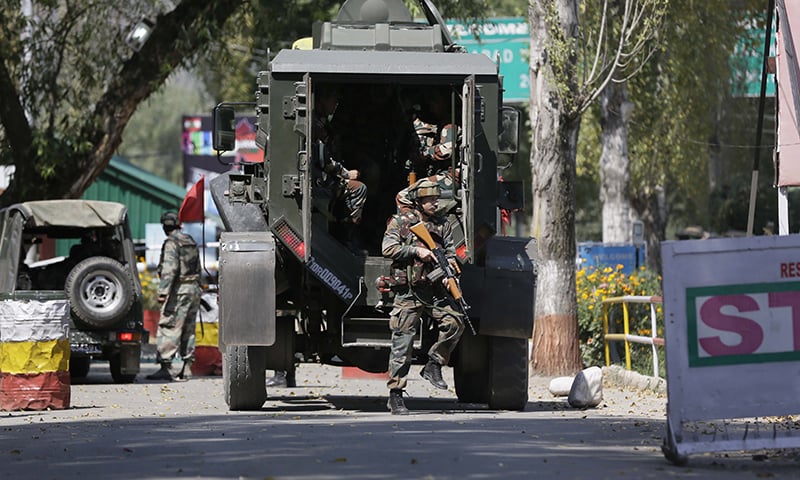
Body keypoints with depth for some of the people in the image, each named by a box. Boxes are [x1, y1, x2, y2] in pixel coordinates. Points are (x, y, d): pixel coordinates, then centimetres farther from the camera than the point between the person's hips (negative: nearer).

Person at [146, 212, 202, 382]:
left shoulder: (171, 243, -11)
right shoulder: (191, 242, 16)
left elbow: (169, 269, -21)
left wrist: (163, 291, -23)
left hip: (179, 290, -9)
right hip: (194, 289, 9)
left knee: (169, 329, -10)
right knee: (188, 331, 12)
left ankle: (165, 368, -16)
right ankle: (187, 369, 12)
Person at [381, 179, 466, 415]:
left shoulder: (442, 225, 14)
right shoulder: (400, 222, 2)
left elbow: (450, 253, 10)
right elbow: (388, 248, -8)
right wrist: (416, 250, -16)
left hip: (434, 291, 4)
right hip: (408, 293, -4)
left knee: (455, 323, -17)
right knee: (402, 343, -4)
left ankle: (433, 366, 4)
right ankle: (395, 395, 1)